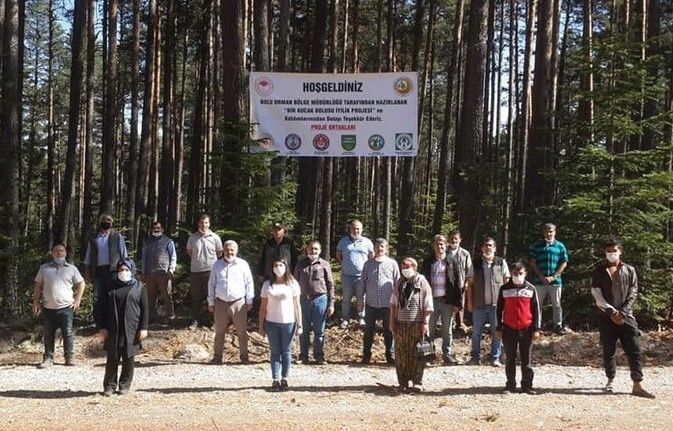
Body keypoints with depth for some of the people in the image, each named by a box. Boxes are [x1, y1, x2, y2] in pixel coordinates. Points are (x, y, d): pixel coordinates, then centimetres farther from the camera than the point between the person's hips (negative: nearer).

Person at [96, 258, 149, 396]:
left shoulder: (139, 287, 3)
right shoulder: (111, 286, 8)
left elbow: (145, 309, 2)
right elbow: (103, 307, 8)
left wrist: (143, 328, -5)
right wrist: (102, 327, 1)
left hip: (131, 329, -1)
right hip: (113, 329, 1)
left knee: (129, 358, 5)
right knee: (112, 358, 3)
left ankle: (125, 385, 16)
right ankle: (109, 385, 12)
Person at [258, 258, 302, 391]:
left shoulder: (293, 284, 1)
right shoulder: (267, 285, 3)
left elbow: (297, 306, 1)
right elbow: (263, 307, 5)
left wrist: (299, 325, -2)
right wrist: (261, 326, 2)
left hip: (288, 322, -1)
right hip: (271, 323, 1)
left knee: (286, 351, 6)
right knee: (275, 351, 4)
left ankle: (284, 379, 13)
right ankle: (275, 380, 7)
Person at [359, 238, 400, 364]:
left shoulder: (392, 264, 2)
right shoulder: (368, 264, 5)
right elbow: (363, 283, 9)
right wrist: (360, 301, 6)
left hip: (387, 304, -1)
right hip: (371, 303, 1)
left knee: (388, 331, 8)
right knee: (368, 331, 7)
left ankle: (391, 356, 18)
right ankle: (366, 355, 17)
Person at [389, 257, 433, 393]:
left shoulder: (422, 283, -1)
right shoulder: (400, 283, 11)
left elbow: (428, 305, -4)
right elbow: (393, 304, 14)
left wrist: (426, 322, -10)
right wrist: (392, 321, 9)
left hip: (417, 324, -4)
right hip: (401, 324, 4)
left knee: (417, 354, -2)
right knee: (401, 354, 5)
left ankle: (417, 382, 4)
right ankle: (403, 382, 12)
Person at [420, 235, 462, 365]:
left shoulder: (452, 262, 5)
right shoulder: (427, 262, 7)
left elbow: (457, 283, 3)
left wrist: (457, 303, -3)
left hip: (447, 301, 0)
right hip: (432, 300, 0)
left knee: (447, 330, 5)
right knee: (429, 329, 2)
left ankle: (447, 354, 10)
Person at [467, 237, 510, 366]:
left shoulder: (501, 263, 4)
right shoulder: (476, 263, 5)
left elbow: (507, 282, 6)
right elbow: (470, 284, 7)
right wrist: (469, 302, 1)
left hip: (497, 304, -1)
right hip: (479, 304, 1)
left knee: (496, 332, 3)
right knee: (476, 332, 5)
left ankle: (495, 358, 11)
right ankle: (475, 357, 15)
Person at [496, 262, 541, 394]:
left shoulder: (531, 289, 2)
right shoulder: (504, 289, 3)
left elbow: (536, 309, 4)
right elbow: (499, 309, 8)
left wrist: (536, 329, -1)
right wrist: (499, 328, 4)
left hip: (526, 329, 0)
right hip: (509, 329, 1)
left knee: (526, 359, 5)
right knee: (510, 359, 6)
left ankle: (527, 385, 12)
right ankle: (510, 385, 13)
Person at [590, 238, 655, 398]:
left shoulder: (629, 270, 7)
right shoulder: (599, 271, 4)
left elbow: (633, 293, 2)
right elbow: (597, 295, -3)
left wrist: (622, 312, -10)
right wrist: (612, 311, -12)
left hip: (626, 315, 1)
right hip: (606, 316, 0)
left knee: (634, 349, -6)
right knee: (608, 351, 5)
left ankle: (637, 385, -5)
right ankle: (610, 381, 19)